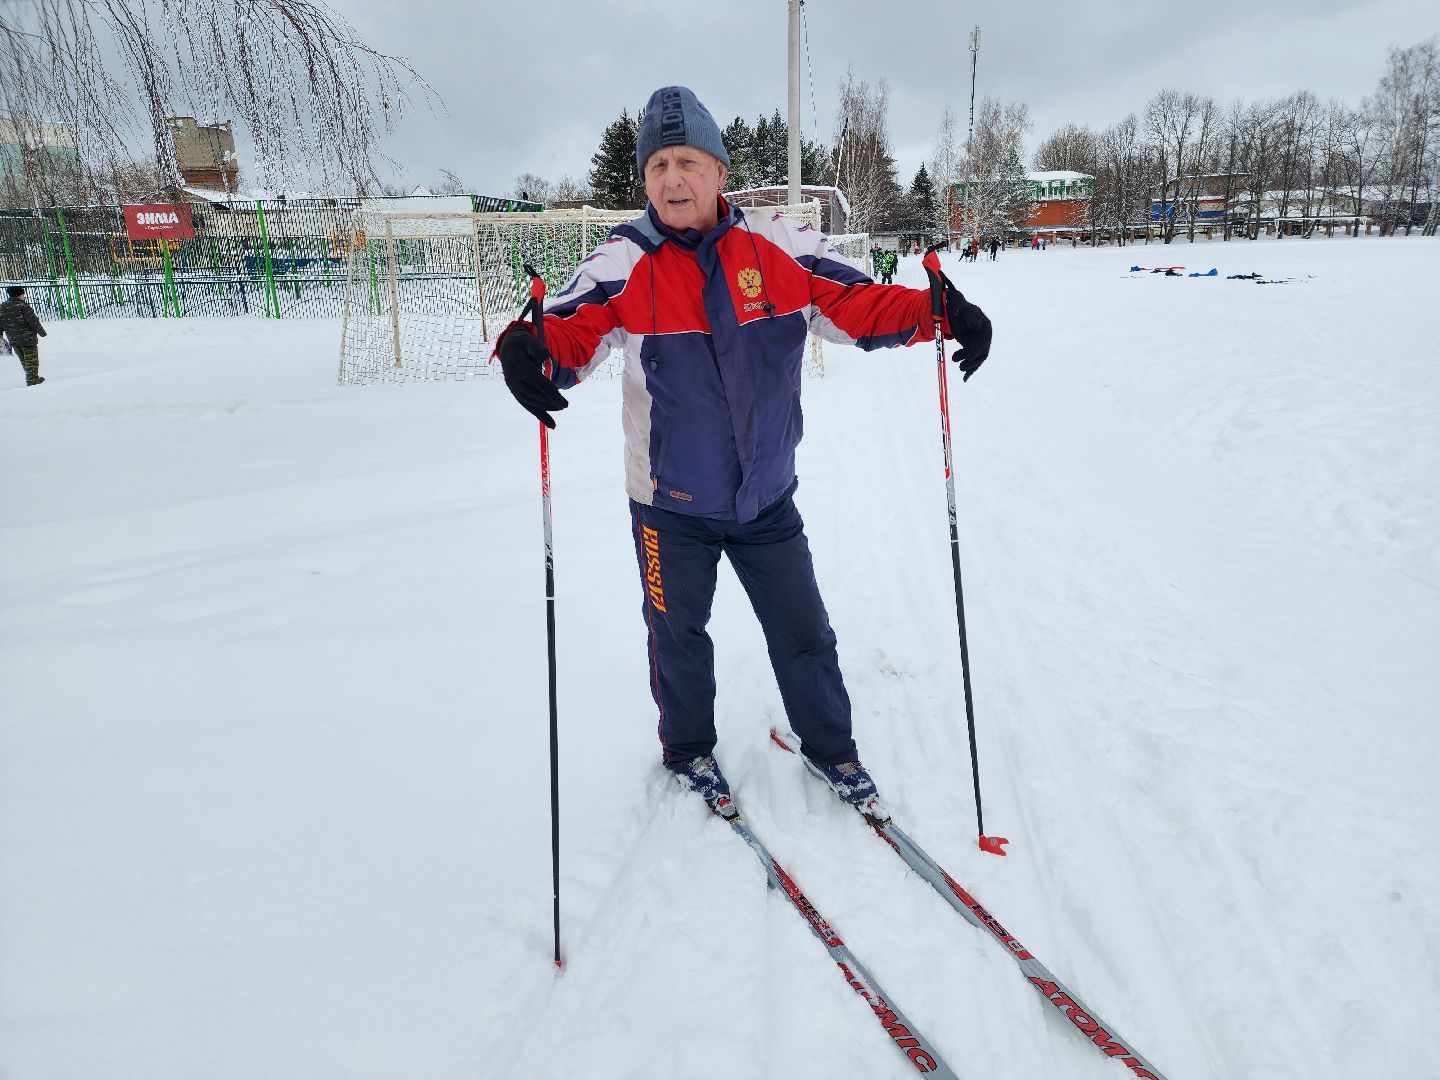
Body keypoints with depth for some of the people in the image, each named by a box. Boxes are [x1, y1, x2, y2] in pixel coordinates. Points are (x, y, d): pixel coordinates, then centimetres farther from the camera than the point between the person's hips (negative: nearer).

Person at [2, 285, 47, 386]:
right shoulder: (23, 306, -14)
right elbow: (33, 321, -16)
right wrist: (41, 332, -4)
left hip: (13, 340, 7)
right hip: (28, 339, -7)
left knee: (24, 361, 17)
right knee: (32, 361, 0)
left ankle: (34, 378, 26)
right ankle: (32, 380, -2)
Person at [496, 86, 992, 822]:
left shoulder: (777, 246, -8)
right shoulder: (624, 263, -12)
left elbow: (856, 303, -7)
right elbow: (572, 330, -21)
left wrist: (939, 313, -23)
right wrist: (528, 350, -45)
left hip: (767, 498, 2)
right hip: (671, 505, -1)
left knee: (803, 634, 15)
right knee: (679, 637, 18)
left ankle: (830, 749, 40)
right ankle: (689, 749, 46)